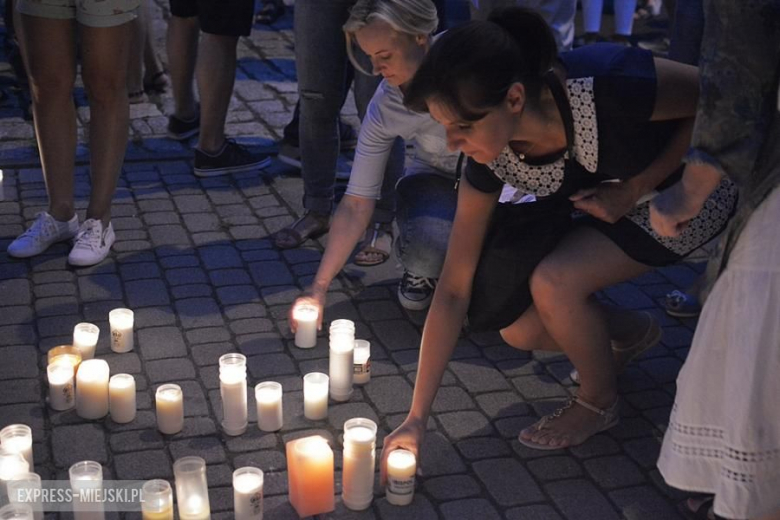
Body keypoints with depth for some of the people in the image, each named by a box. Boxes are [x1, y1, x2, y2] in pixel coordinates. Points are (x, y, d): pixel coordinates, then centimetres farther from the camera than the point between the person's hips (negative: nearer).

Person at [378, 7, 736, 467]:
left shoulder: (607, 85, -39)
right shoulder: (492, 159, -21)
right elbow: (454, 291, -16)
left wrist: (634, 189, -26)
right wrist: (417, 419, -15)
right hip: (606, 202, 6)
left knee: (553, 283, -25)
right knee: (520, 329, -6)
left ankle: (599, 403, 4)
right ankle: (633, 333, 23)